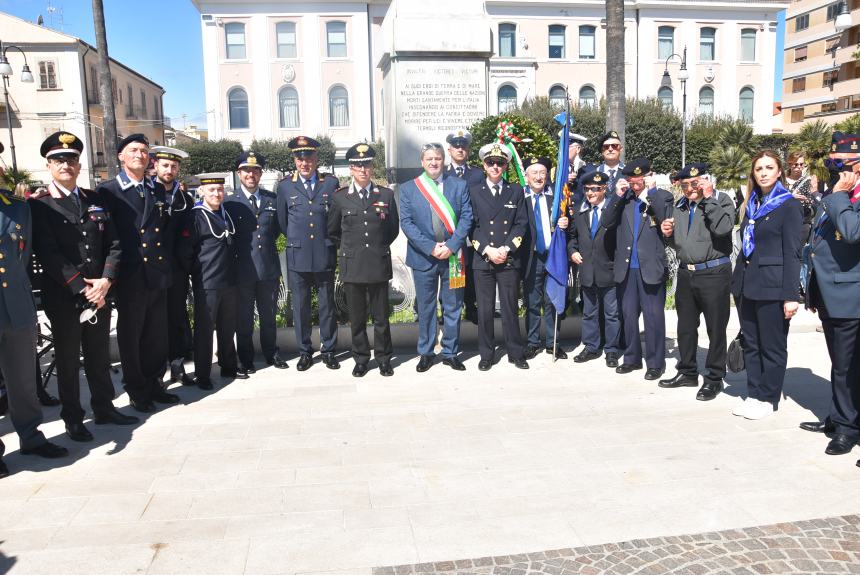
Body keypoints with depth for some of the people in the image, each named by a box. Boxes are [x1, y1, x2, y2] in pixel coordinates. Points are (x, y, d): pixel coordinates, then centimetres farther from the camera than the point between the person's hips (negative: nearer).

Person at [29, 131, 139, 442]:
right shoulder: (39, 205, -5)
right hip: (63, 298, -4)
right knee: (68, 361, 9)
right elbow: (48, 254, -14)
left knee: (100, 357, 15)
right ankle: (72, 418, 22)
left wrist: (106, 280, -11)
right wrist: (82, 289, -19)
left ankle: (104, 408, 29)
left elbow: (113, 245, 5)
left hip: (99, 295, 4)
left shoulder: (96, 201, 9)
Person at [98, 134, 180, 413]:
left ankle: (153, 384, 25)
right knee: (130, 335, 6)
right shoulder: (108, 190, -2)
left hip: (158, 274, 5)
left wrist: (165, 259, 6)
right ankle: (137, 391, 18)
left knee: (156, 334, 11)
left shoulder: (158, 189, 13)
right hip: (130, 276, -4)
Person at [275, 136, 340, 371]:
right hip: (297, 258, 0)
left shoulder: (331, 183, 3)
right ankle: (305, 351, 20)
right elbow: (282, 222, 11)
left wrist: (327, 241, 8)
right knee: (300, 307, 7)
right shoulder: (285, 186, 4)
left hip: (325, 257, 0)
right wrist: (297, 240, 12)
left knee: (327, 306, 8)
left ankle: (328, 350, 20)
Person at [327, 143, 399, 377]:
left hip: (379, 265, 0)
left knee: (381, 316, 6)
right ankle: (361, 358, 20)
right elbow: (332, 231, 14)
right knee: (357, 317, 7)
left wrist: (380, 246, 12)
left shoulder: (386, 195, 4)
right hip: (352, 266, 0)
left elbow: (393, 228, 14)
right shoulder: (341, 197, 4)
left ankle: (384, 358, 19)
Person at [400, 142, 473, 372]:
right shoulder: (408, 188, 4)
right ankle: (426, 353, 19)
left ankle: (451, 352, 19)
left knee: (453, 307, 7)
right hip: (423, 256, -1)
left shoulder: (459, 185, 6)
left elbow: (466, 218, -1)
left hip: (453, 256, 1)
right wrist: (430, 247, -14)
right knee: (425, 308, 8)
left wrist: (451, 245, -14)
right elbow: (406, 222, -4)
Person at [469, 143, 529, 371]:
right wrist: (488, 250, -10)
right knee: (485, 310, 4)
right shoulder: (474, 192, 7)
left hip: (510, 260, 0)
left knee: (510, 308, 4)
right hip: (482, 259, 0)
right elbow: (472, 226, 2)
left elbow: (521, 224, 3)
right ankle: (486, 354, 15)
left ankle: (516, 353, 15)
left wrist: (506, 249, -10)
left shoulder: (516, 191, 10)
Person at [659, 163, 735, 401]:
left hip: (714, 272, -6)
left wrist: (708, 198, -19)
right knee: (685, 326, 14)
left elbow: (723, 228, -25)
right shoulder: (680, 206, 14)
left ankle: (714, 378, 13)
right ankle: (687, 372, 28)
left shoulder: (722, 201, -4)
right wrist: (669, 234, 0)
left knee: (716, 328, 2)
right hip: (686, 273, 6)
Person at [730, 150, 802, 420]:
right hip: (747, 284, 6)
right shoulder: (751, 205, 14)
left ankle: (767, 399, 14)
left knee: (772, 347, 3)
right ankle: (753, 395, 21)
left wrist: (791, 296, -15)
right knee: (751, 344, 11)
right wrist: (737, 283, 12)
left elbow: (792, 253, -10)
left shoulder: (788, 206, -5)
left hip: (772, 287, -6)